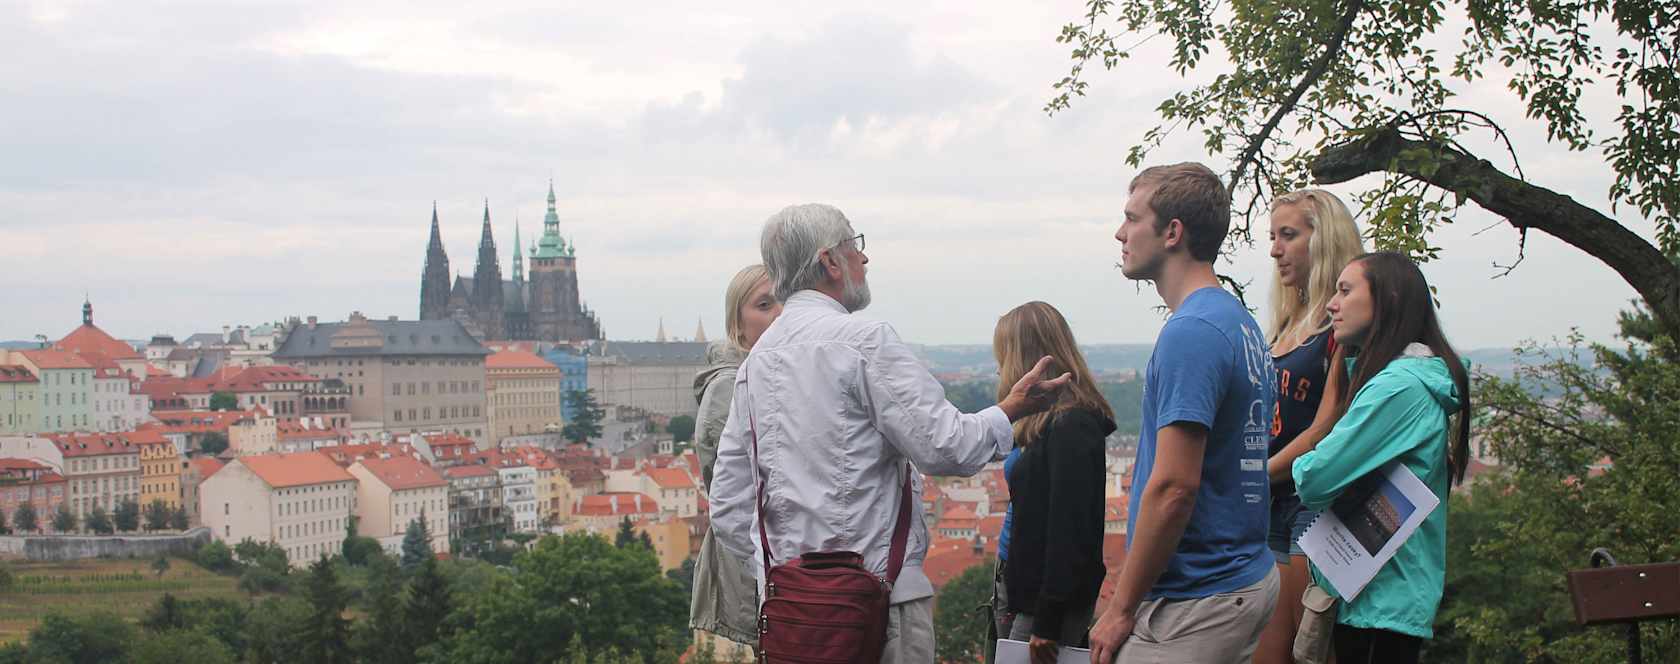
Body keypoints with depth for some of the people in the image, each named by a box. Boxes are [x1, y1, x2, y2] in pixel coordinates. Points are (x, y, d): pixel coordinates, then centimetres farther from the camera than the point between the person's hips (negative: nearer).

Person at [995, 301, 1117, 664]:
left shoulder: (1070, 426, -16)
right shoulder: (1055, 422, 15)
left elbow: (1069, 528, -21)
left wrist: (1047, 622, -21)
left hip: (1053, 604, -9)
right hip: (1035, 594, 9)